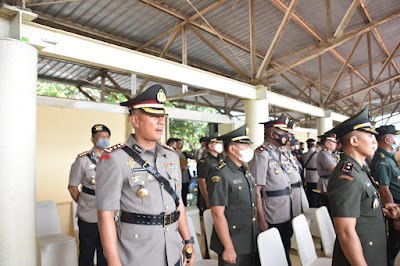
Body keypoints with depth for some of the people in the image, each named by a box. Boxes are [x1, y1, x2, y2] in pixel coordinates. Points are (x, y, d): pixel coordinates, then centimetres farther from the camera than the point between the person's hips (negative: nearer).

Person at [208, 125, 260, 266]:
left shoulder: (246, 172, 8)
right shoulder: (220, 175, -18)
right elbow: (218, 214, -20)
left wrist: (258, 233, 13)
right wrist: (229, 248, -18)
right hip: (233, 246, -7)